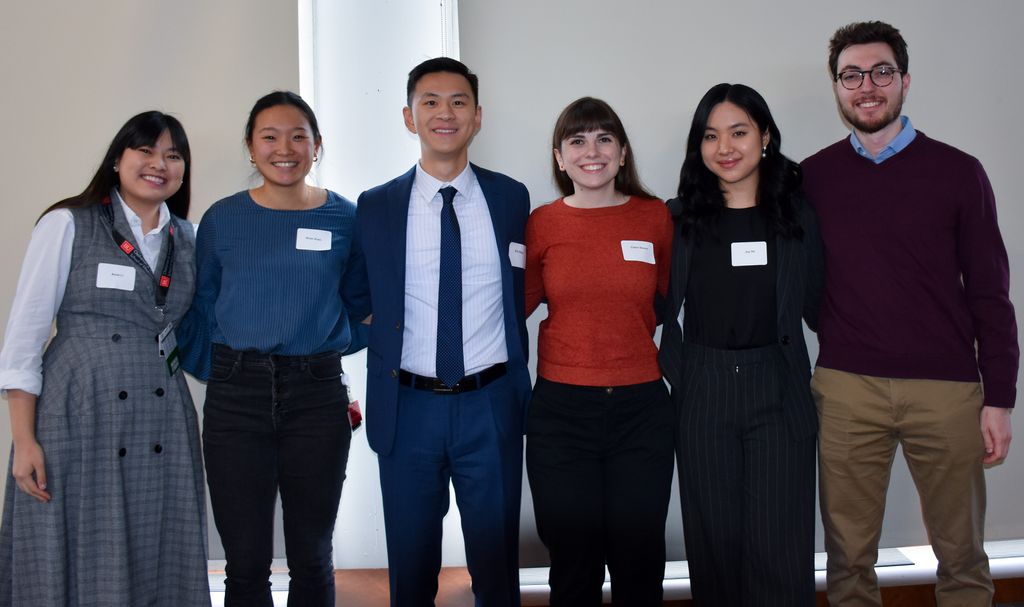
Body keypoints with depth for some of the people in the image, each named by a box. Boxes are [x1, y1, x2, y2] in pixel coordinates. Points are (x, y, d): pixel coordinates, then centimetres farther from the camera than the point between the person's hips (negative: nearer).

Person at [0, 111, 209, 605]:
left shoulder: (186, 239, 11)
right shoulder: (67, 225, -1)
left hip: (161, 424, 4)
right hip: (79, 417, -4)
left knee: (159, 564, 6)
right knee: (77, 561, 3)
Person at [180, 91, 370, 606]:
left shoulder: (344, 218, 2)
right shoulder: (222, 218, 3)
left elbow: (359, 306, 13)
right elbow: (201, 310, 9)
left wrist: (316, 350, 0)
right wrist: (223, 374, 0)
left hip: (316, 395, 0)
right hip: (235, 398, 0)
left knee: (311, 558, 11)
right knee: (245, 563, 5)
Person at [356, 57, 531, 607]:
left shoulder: (512, 198, 2)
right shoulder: (375, 207, 0)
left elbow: (521, 293, 11)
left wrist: (515, 387, 5)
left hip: (491, 407, 0)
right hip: (407, 407, 0)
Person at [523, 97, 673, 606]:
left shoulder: (655, 217, 2)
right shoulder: (542, 224, 1)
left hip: (640, 406, 1)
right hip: (561, 408, 0)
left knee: (639, 563, 9)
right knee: (573, 564, 10)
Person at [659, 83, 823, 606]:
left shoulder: (798, 214, 4)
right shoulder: (678, 218, 4)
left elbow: (817, 306, 6)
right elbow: (659, 306, 5)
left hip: (778, 390, 0)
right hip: (702, 391, 1)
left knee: (779, 548, 0)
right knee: (714, 541, 10)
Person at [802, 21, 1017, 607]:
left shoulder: (957, 172, 1)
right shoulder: (812, 177, 4)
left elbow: (989, 292, 2)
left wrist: (999, 399, -1)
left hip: (946, 389, 0)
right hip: (845, 389, 1)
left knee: (962, 555, 11)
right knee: (848, 555, 8)